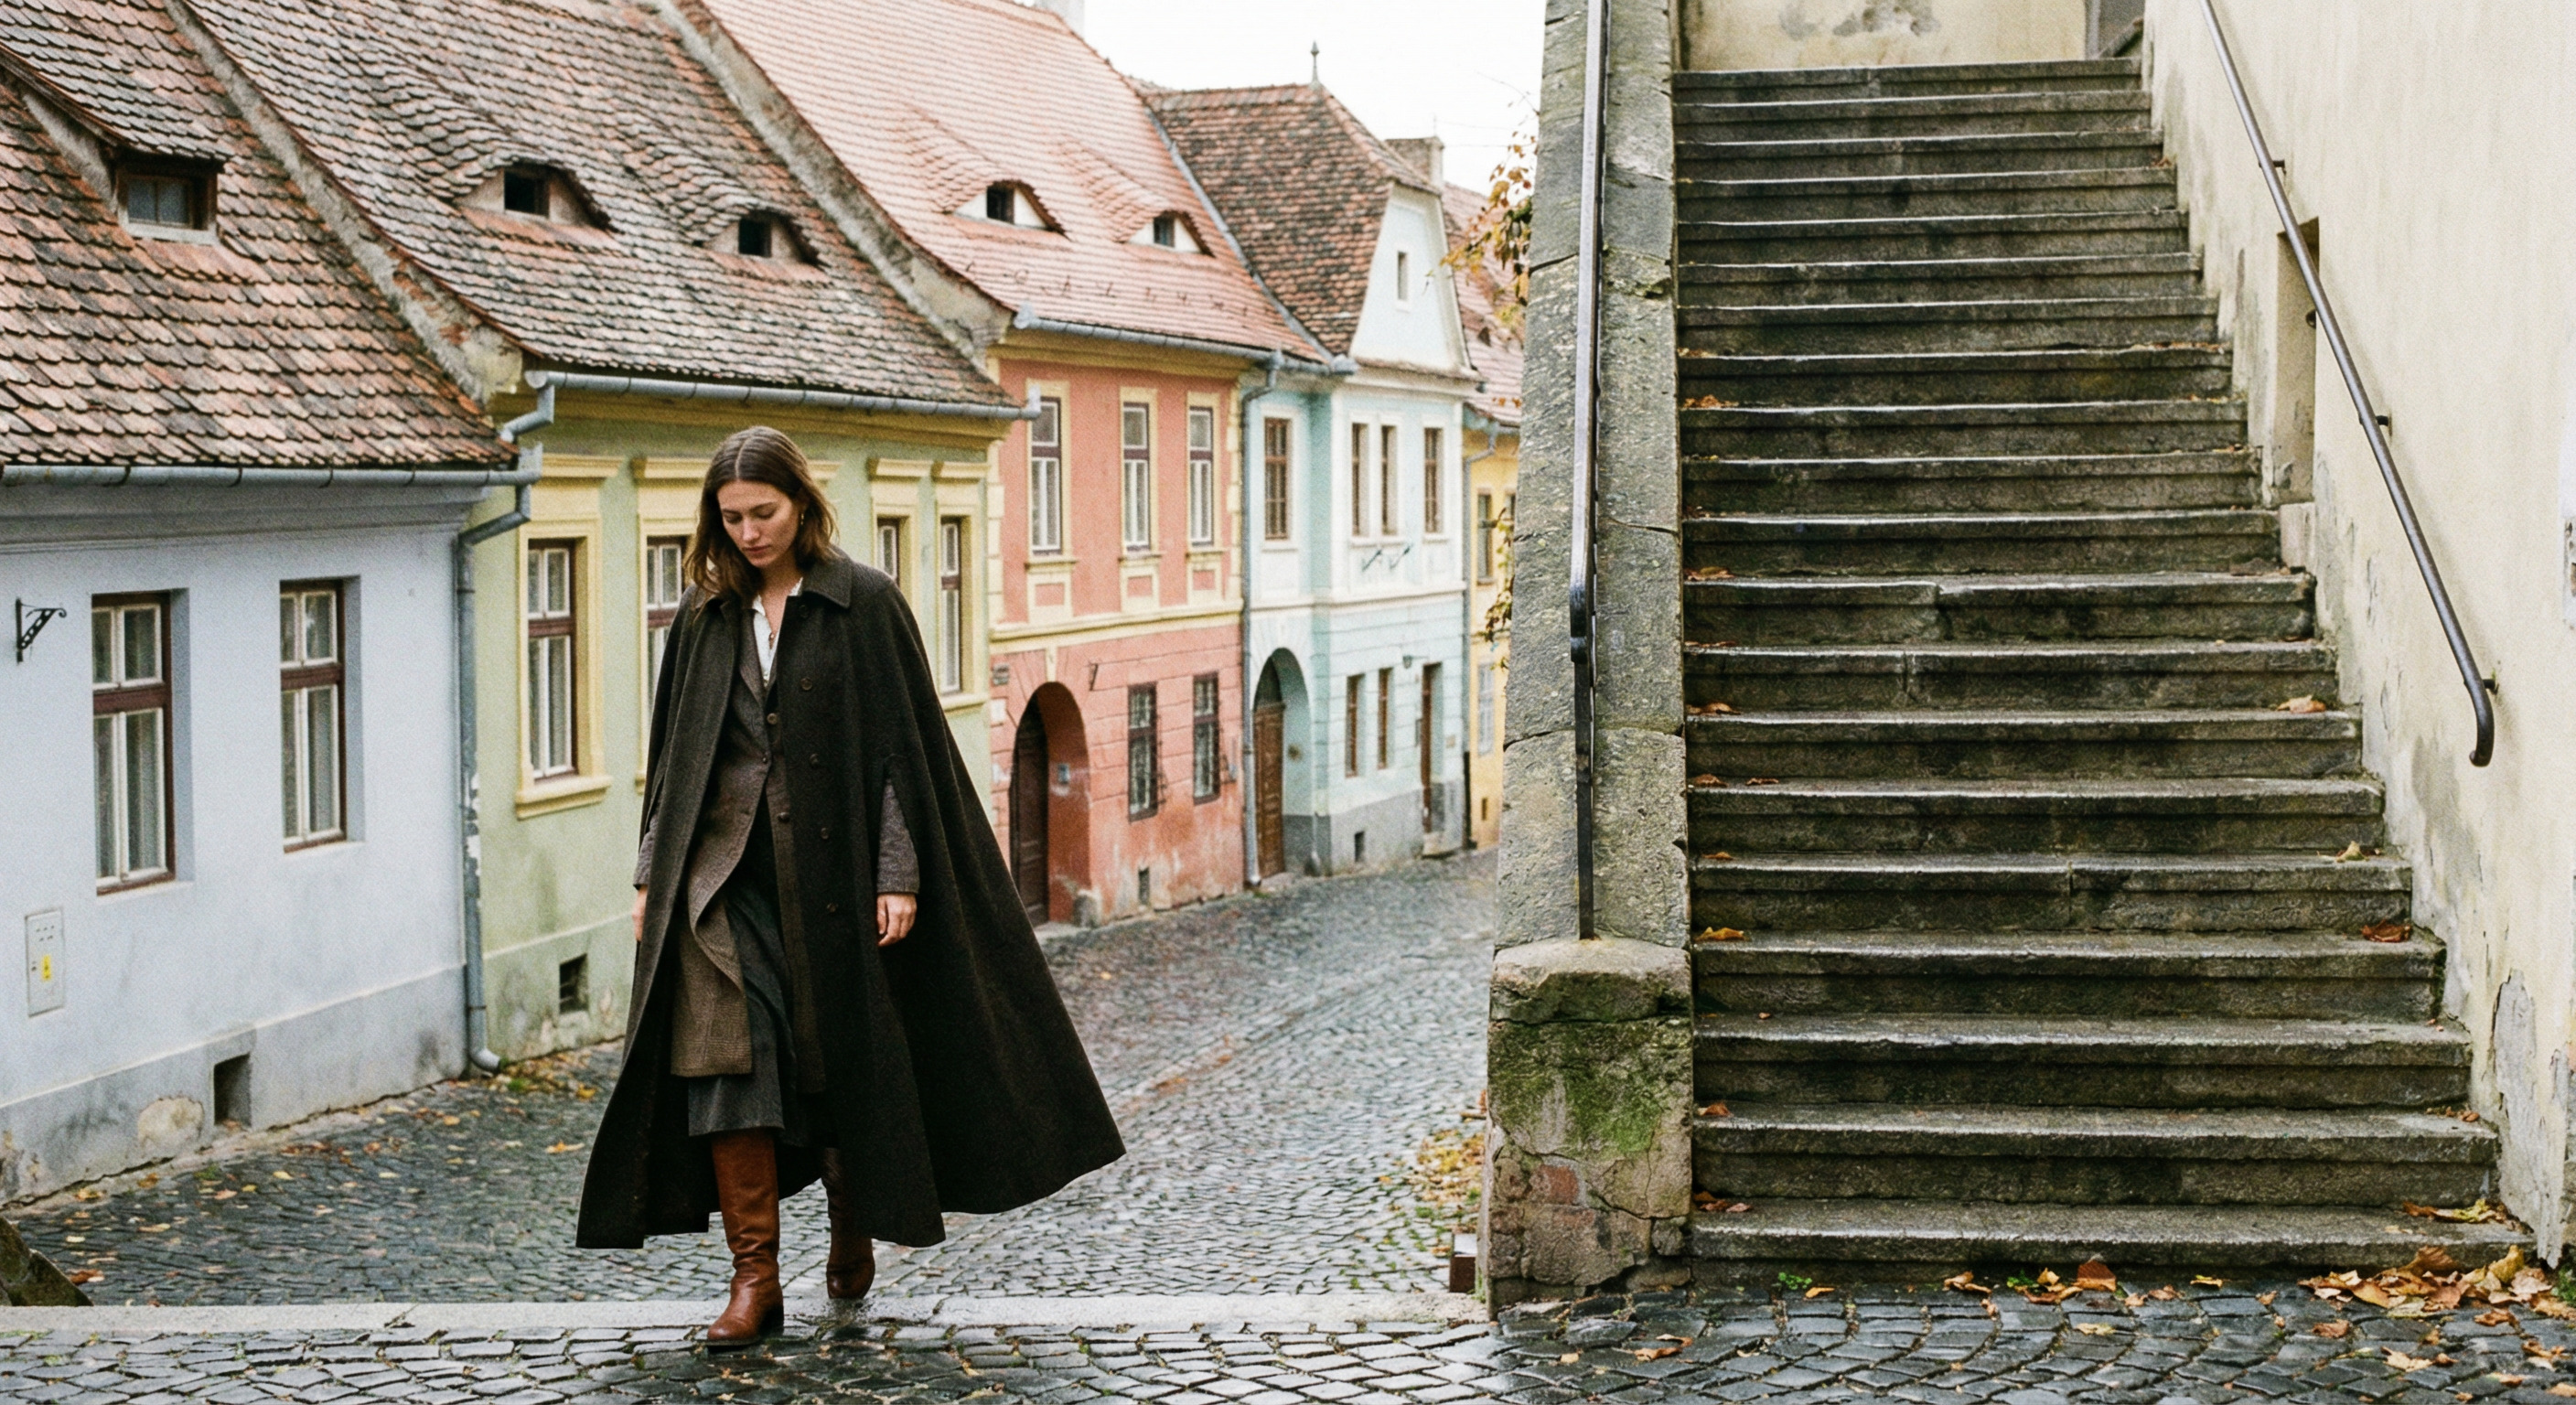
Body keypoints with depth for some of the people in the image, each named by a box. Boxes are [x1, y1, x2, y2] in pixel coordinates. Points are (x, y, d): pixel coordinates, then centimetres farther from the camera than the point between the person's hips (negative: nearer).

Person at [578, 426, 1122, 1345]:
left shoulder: (865, 604, -4)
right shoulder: (705, 616, 8)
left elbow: (902, 743, -6)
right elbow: (672, 750, 13)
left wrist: (898, 875, -12)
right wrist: (651, 874, 9)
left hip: (831, 865, -3)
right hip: (723, 872, 3)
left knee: (845, 1058, 7)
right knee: (727, 1060, -7)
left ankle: (853, 1227, 32)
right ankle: (755, 1276, -4)